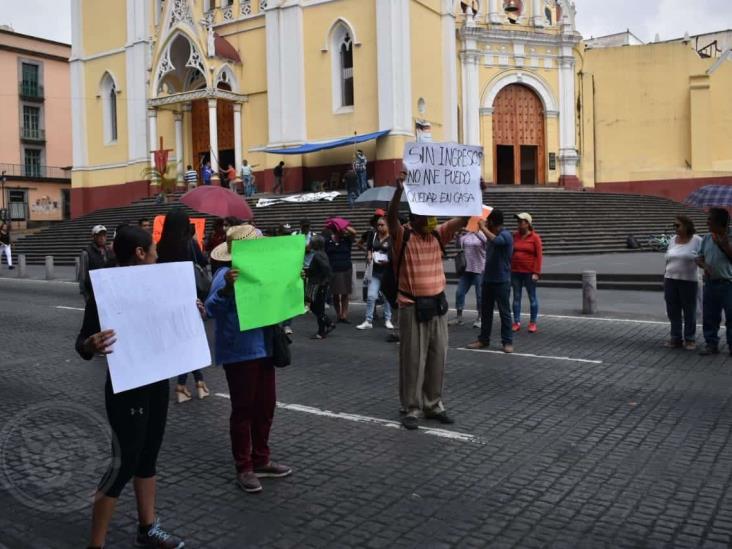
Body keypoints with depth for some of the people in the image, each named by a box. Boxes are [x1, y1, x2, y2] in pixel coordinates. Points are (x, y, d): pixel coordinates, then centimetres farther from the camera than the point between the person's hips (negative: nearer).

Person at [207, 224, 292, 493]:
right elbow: (212, 309, -26)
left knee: (265, 407, 14)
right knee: (243, 410, 2)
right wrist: (226, 288, -44)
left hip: (263, 349, 8)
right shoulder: (226, 275, -14)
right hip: (240, 353, -8)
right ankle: (244, 468, 14)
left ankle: (261, 460, 28)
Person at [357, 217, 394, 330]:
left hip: (388, 271, -3)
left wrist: (387, 261, -21)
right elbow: (370, 248, 22)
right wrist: (369, 255, 2)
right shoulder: (374, 237, 7)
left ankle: (388, 320, 22)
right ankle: (368, 321, 4)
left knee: (387, 296, 9)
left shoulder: (392, 238, -7)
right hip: (375, 272, 3)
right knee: (371, 296, -3)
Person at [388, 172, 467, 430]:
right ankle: (410, 409, 12)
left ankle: (434, 405, 24)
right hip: (413, 307, -5)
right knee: (413, 360, 1)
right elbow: (391, 217, -27)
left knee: (437, 358, 11)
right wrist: (400, 189, -41)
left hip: (437, 304, 6)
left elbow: (463, 218, 5)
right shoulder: (402, 237, -8)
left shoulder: (438, 235, 7)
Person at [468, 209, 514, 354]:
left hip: (501, 281, -8)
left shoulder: (506, 235, -14)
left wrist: (483, 228, -25)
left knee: (504, 312, 0)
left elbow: (495, 240, -37)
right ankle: (483, 339, 19)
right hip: (488, 279, 8)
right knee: (485, 311, 11)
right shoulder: (491, 234, 9)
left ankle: (507, 342, 7)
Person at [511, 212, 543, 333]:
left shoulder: (535, 237, -4)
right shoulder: (515, 236, 5)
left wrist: (536, 273, -13)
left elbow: (539, 256, -6)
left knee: (532, 297, 5)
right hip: (515, 272, 3)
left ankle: (533, 323, 13)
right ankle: (517, 322, 12)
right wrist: (508, 270, 2)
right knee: (516, 297, 6)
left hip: (529, 272, -3)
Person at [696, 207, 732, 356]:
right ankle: (711, 344, 20)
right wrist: (704, 265, -9)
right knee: (709, 316, 10)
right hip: (710, 283, 5)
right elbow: (699, 257, 11)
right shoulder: (706, 238, 8)